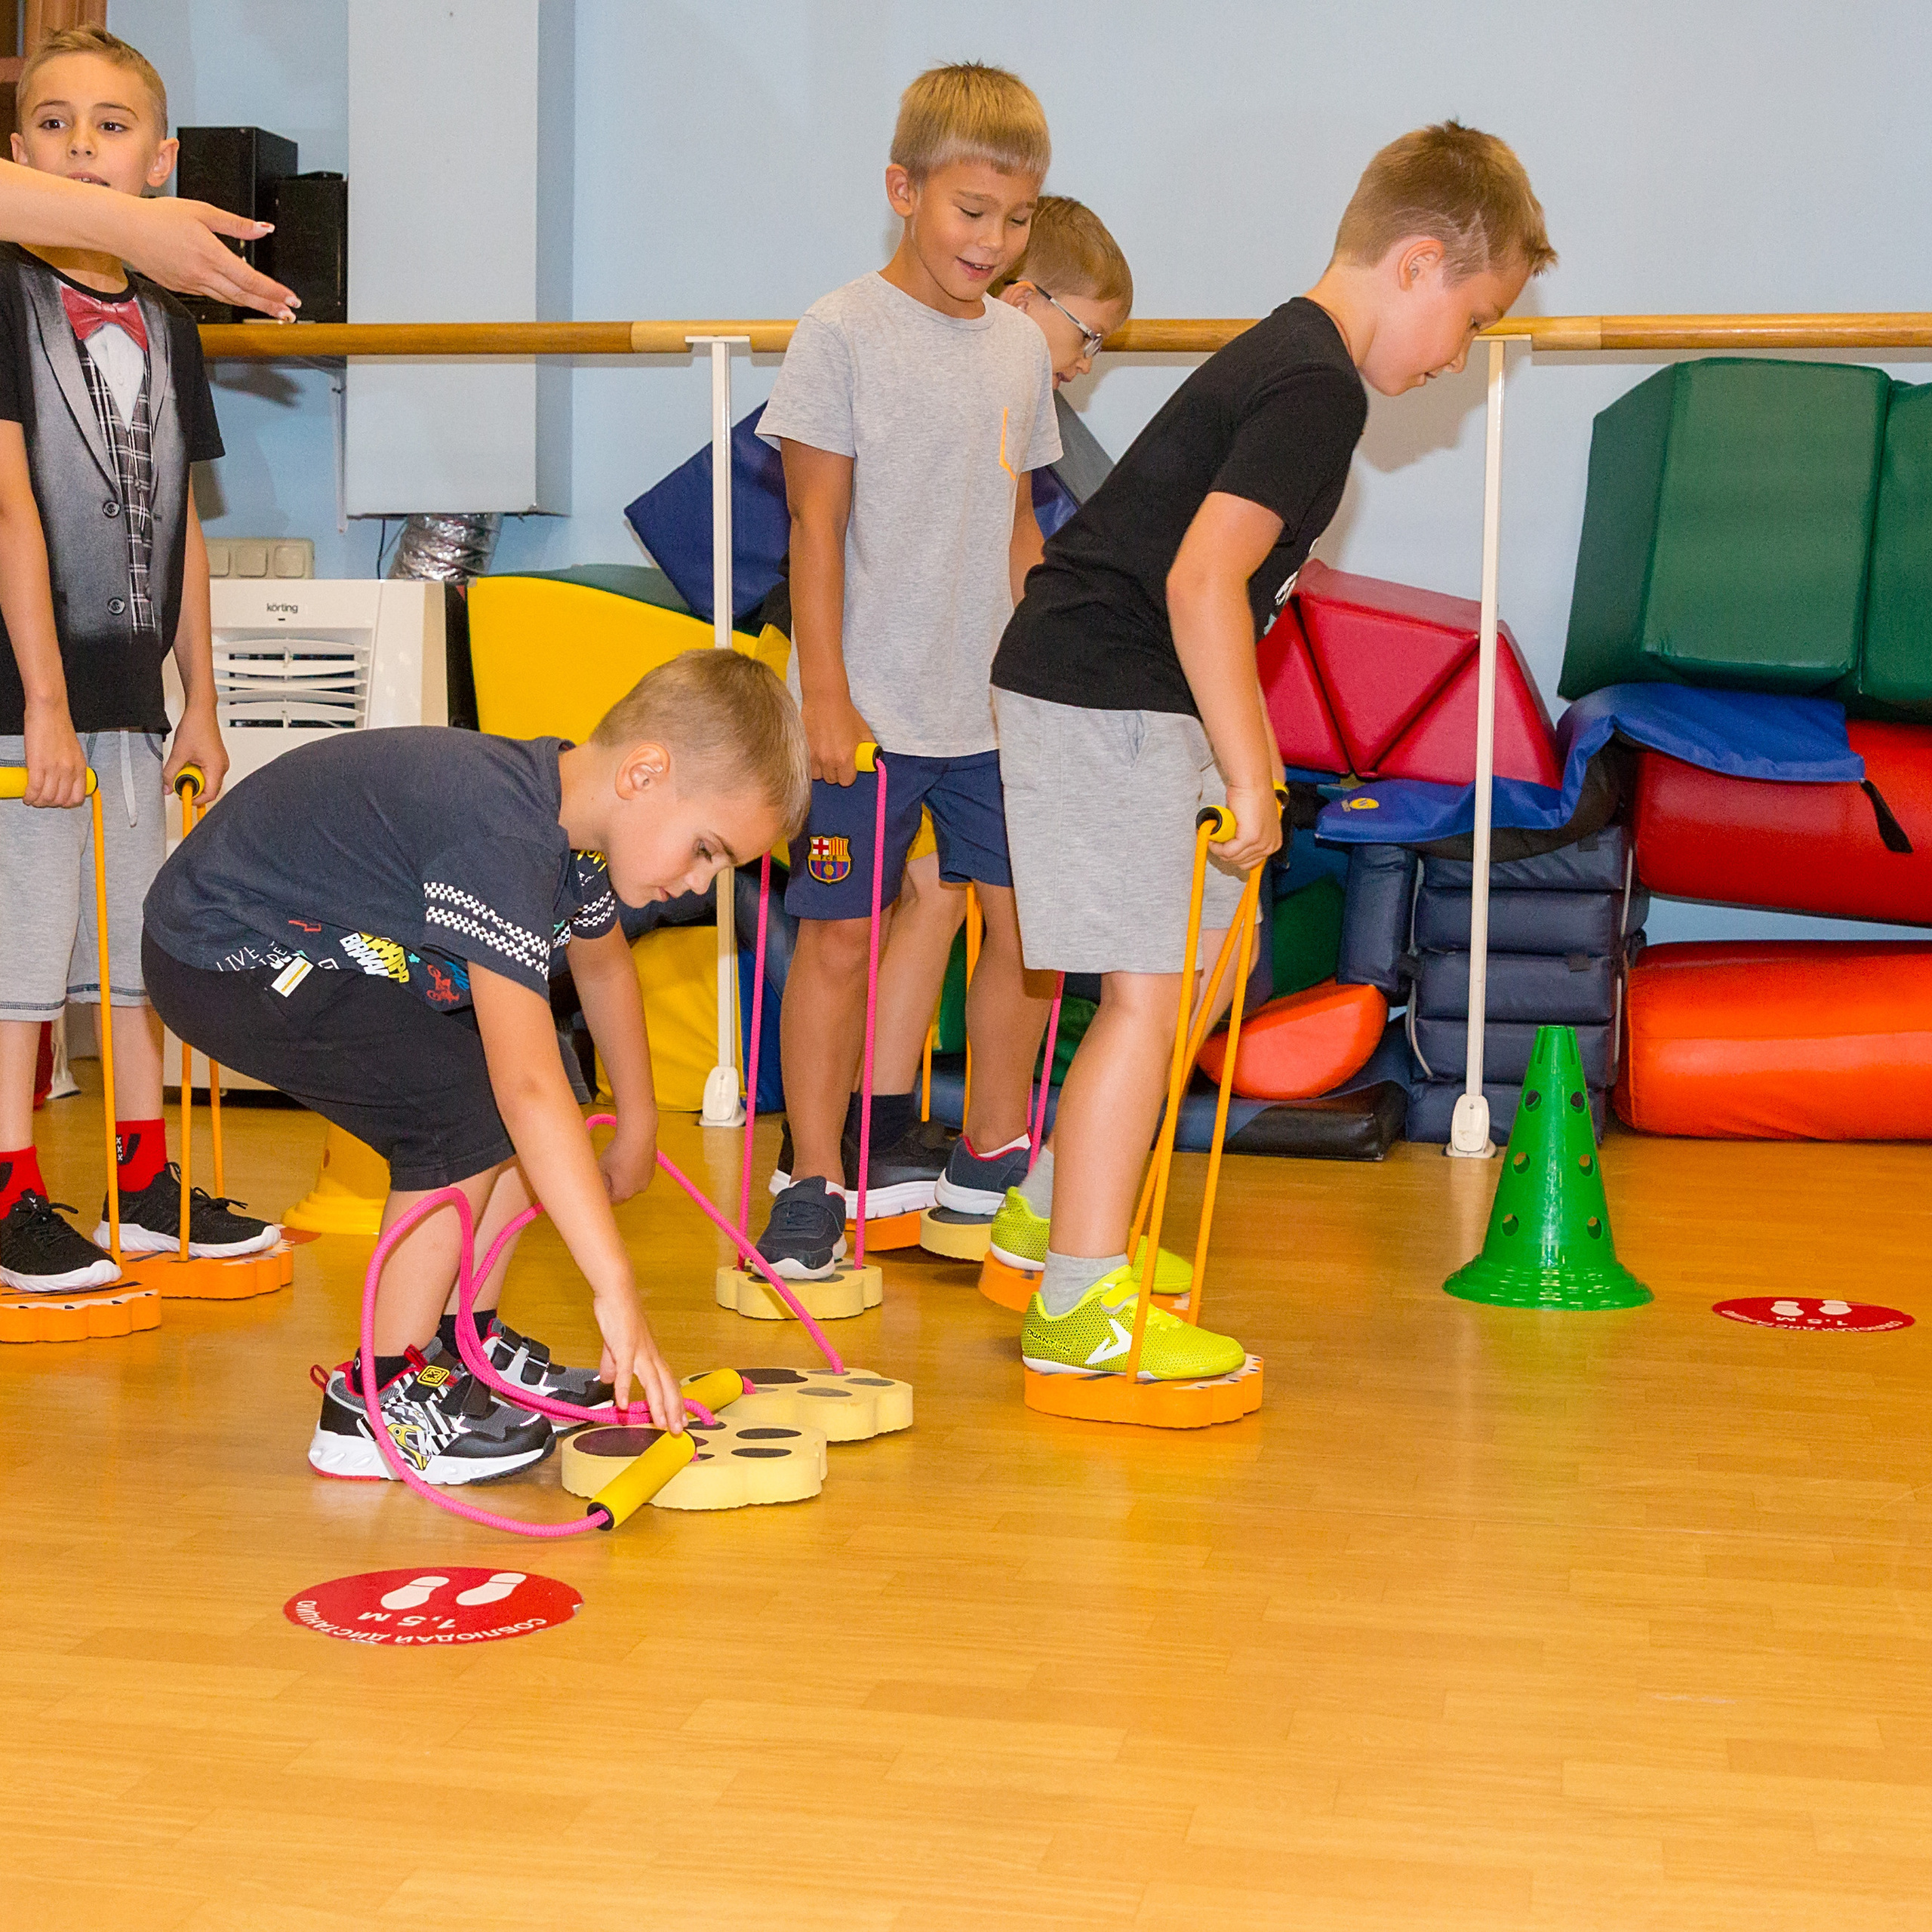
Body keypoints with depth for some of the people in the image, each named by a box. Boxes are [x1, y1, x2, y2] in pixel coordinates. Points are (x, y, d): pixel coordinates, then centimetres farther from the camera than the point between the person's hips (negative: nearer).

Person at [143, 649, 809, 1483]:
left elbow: (602, 964, 20)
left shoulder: (572, 814, -3)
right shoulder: (501, 841, -34)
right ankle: (379, 1401, -11)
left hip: (324, 936, 10)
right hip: (223, 959, -10)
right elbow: (526, 1088, -40)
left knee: (526, 1120, 4)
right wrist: (615, 1287, -41)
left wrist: (638, 1129, 28)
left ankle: (464, 1344, 16)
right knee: (472, 1109, -21)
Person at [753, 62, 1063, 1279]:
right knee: (839, 937, 0)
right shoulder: (843, 334, -7)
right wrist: (824, 694, -11)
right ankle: (815, 1181, 11)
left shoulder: (1021, 347, 9)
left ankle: (994, 1160, 24)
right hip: (870, 708, -5)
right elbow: (818, 526, -8)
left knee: (1029, 923, 7)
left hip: (996, 706, 5)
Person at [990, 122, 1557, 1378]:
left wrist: (1251, 745, 27)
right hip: (1101, 697, -10)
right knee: (1149, 989, -8)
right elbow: (1201, 580, -26)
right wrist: (1248, 775, -21)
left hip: (1127, 696, 10)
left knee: (1213, 941, 17)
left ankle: (1058, 1211, 26)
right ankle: (1081, 1302, -3)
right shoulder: (1320, 387, -16)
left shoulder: (1287, 356, 16)